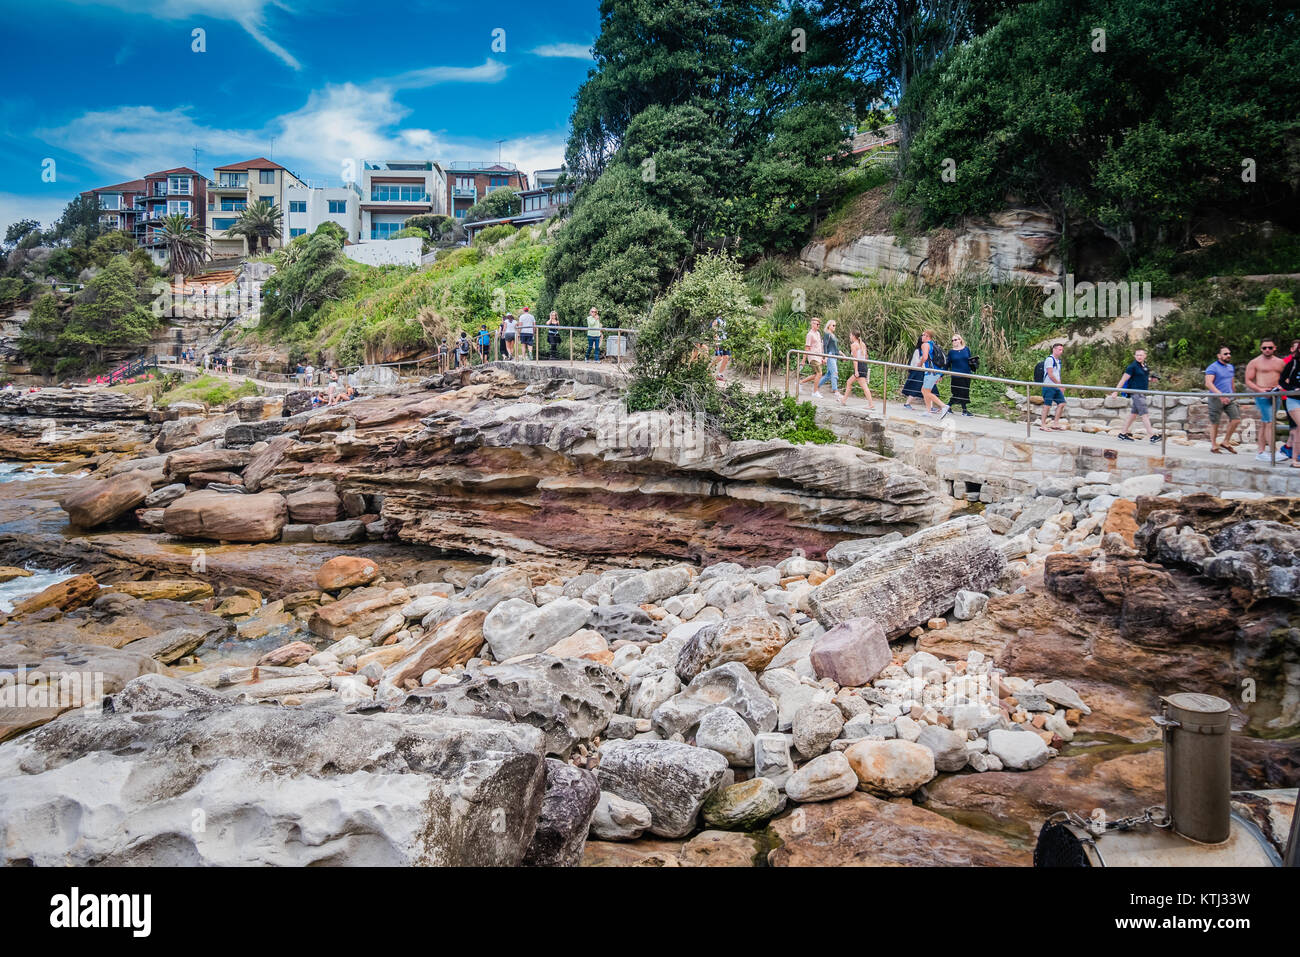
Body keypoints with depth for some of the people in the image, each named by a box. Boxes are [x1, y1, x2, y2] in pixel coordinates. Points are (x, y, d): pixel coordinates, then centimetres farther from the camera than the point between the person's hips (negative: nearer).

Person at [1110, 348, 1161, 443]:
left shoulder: (1144, 366, 14)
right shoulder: (1133, 366, -10)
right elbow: (1123, 379, -11)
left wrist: (1150, 379, 9)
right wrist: (1116, 391, -15)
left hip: (1142, 393, 9)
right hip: (1136, 392, -9)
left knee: (1134, 413, 11)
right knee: (1144, 414, -12)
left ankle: (1123, 434, 17)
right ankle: (1152, 436, -15)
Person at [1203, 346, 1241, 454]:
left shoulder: (1231, 367, 15)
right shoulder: (1212, 368, -10)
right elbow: (1208, 383, -21)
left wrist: (1232, 394, 24)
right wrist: (1220, 394, -30)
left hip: (1229, 398, 7)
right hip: (1216, 398, -7)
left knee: (1236, 419, -2)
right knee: (1215, 422, 1)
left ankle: (1226, 442, 12)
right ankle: (1214, 445, 13)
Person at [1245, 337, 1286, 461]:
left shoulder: (1280, 362, 15)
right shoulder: (1254, 363, 0)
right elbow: (1248, 381, -3)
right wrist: (1260, 390, -17)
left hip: (1275, 396, 5)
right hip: (1262, 396, -5)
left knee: (1264, 424, 9)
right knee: (1270, 423, -14)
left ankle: (1261, 452, 12)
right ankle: (1274, 453, -16)